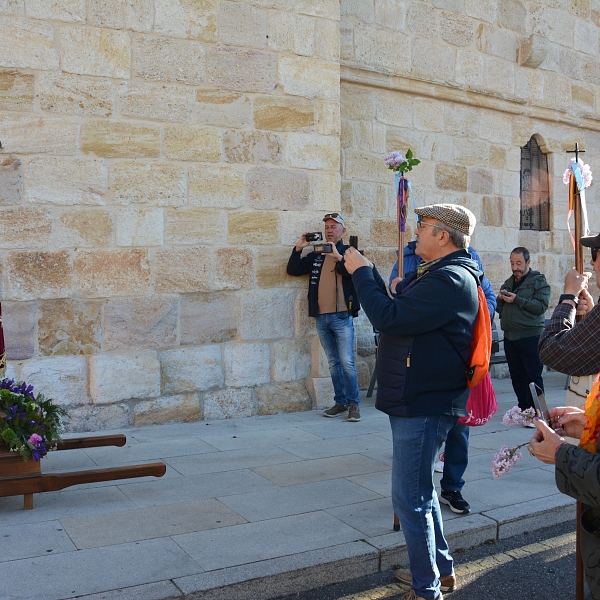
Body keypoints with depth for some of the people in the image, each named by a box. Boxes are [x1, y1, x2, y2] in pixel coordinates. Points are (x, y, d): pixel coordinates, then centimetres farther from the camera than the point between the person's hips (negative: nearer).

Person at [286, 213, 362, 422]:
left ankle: (354, 403, 3)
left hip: (342, 316, -5)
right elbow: (293, 270, 11)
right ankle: (341, 402, 19)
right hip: (321, 317, 5)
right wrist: (298, 249, 0)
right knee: (333, 362, 11)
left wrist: (338, 257, -25)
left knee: (346, 362, -7)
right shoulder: (316, 255, 14)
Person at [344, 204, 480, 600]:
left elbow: (388, 318, -27)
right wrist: (366, 270, 11)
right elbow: (397, 311, 18)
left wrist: (361, 272, -15)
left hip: (425, 406, -11)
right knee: (419, 489, 22)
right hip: (415, 399, 11)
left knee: (410, 497, -1)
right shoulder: (434, 272, 15)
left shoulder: (451, 280, -21)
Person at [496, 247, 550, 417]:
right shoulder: (508, 283, 17)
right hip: (510, 337, 6)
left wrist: (517, 300, -18)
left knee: (533, 375, -4)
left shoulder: (539, 281, -1)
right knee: (516, 376, 9)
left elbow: (542, 306, -15)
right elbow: (499, 308, 20)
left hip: (530, 336, -6)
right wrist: (500, 299, -2)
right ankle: (524, 409, 18)